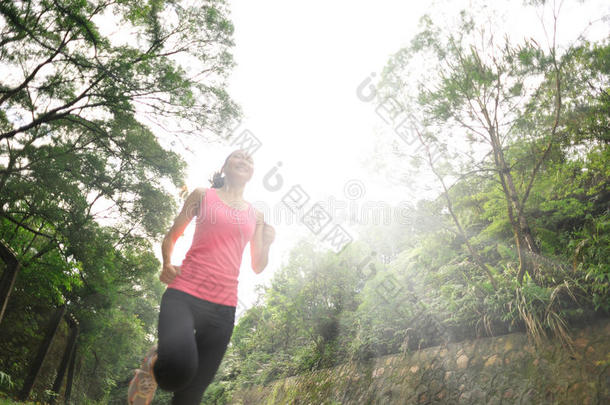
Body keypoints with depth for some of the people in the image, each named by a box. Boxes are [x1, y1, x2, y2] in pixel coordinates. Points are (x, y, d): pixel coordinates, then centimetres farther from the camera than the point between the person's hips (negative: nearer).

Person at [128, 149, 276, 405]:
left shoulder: (256, 215, 16)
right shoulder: (202, 195, 9)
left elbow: (257, 267, 16)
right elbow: (172, 236, 16)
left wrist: (267, 243, -3)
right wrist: (167, 265, -2)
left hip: (223, 307, 3)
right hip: (184, 295, -3)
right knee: (178, 368, -31)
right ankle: (153, 364, 4)